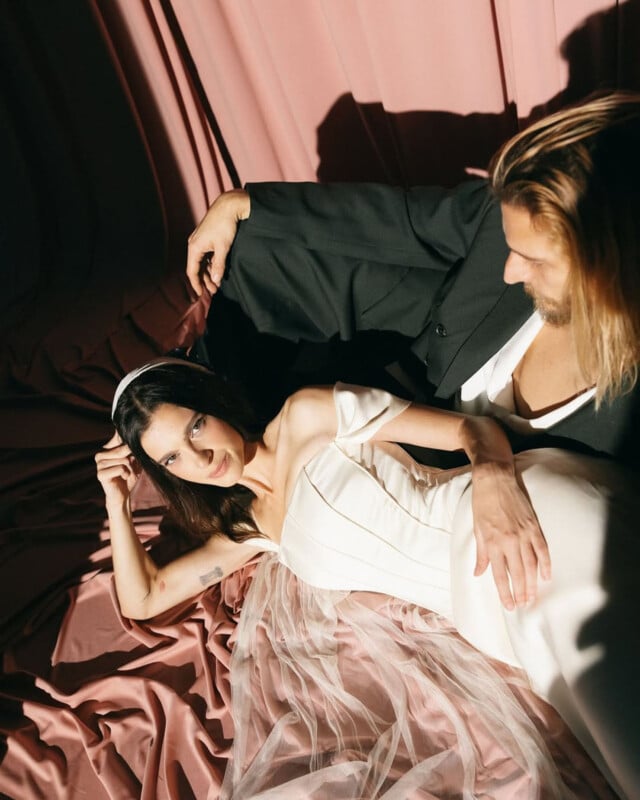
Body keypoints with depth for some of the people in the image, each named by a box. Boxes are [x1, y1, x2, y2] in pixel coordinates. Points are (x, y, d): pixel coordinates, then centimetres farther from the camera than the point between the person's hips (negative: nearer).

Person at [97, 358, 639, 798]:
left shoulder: (309, 417, 2)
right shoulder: (249, 528, 19)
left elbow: (475, 426, -1)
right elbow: (143, 600, 26)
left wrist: (493, 475, -24)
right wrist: (119, 502, 15)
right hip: (487, 608, 4)